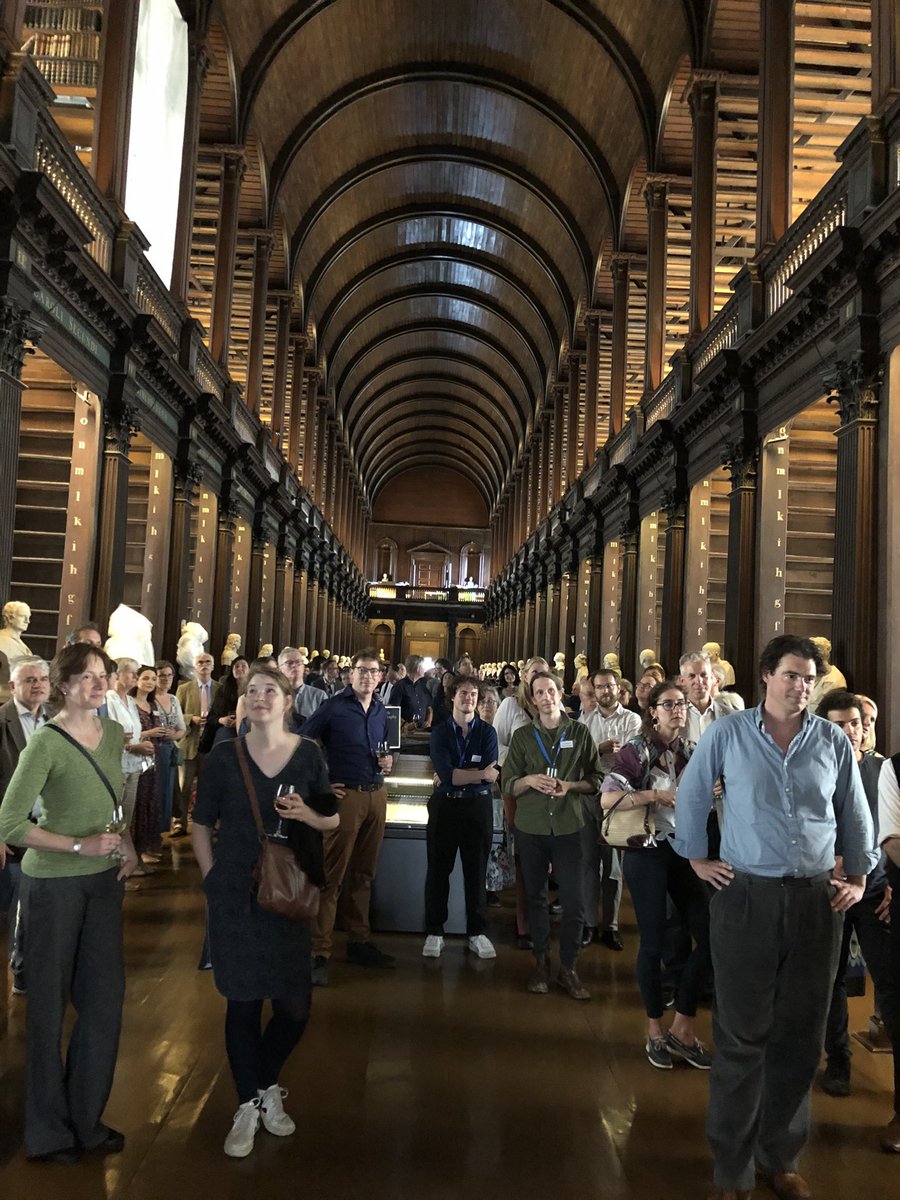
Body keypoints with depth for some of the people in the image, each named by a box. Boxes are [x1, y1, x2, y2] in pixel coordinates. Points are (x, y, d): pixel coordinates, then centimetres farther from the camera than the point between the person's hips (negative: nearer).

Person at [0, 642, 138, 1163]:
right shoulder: (46, 744, -17)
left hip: (105, 879, 6)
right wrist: (80, 845, -22)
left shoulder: (113, 733, 2)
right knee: (50, 1002, 9)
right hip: (55, 883, -6)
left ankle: (86, 1119, 33)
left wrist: (127, 845, 3)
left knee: (106, 997, 13)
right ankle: (49, 1130, 29)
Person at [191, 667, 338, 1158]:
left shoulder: (308, 753, -1)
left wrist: (307, 814, -14)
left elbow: (332, 819, 6)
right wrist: (212, 879, -2)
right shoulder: (224, 755, -2)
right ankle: (248, 1105, 27)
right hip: (234, 896, -1)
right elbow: (201, 824, 4)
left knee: (295, 1004, 4)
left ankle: (266, 1084, 33)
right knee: (243, 1001, 6)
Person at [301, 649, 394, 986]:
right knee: (332, 875, -5)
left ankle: (359, 942, 26)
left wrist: (387, 761, 4)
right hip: (346, 795, -6)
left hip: (377, 795, 6)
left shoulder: (381, 711, 12)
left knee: (363, 873, 15)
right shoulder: (333, 707, -6)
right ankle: (319, 952, 1)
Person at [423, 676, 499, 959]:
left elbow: (492, 775, -11)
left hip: (478, 806, 0)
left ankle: (477, 933, 19)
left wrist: (454, 776, -12)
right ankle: (434, 932, 18)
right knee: (438, 870, 6)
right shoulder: (440, 733, 1)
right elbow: (445, 774, -13)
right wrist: (480, 774, -14)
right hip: (445, 805, 0)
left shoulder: (487, 732, 3)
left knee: (476, 871, 7)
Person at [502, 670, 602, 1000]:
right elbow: (508, 785, 4)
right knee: (536, 896, 9)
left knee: (574, 901, -3)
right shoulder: (522, 736, 5)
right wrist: (530, 780, -16)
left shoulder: (580, 733, 4)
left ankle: (568, 968, 11)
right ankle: (541, 962, 24)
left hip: (568, 826, -1)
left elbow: (595, 780, 4)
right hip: (530, 827, 1)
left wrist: (569, 785, -13)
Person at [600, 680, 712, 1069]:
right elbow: (607, 799, -18)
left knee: (709, 935, -1)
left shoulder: (690, 751, 9)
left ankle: (682, 1027, 15)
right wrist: (656, 795, -22)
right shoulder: (636, 750, -7)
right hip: (647, 852, -5)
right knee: (653, 942, 2)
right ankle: (655, 1031, 21)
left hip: (685, 850, 5)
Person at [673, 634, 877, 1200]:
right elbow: (691, 795, 7)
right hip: (746, 898, -2)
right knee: (742, 1035, 5)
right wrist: (697, 858, 6)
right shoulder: (728, 735, -3)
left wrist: (858, 877, 12)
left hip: (816, 900, 3)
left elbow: (855, 814, 14)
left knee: (801, 1035, 13)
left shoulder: (833, 740, 3)